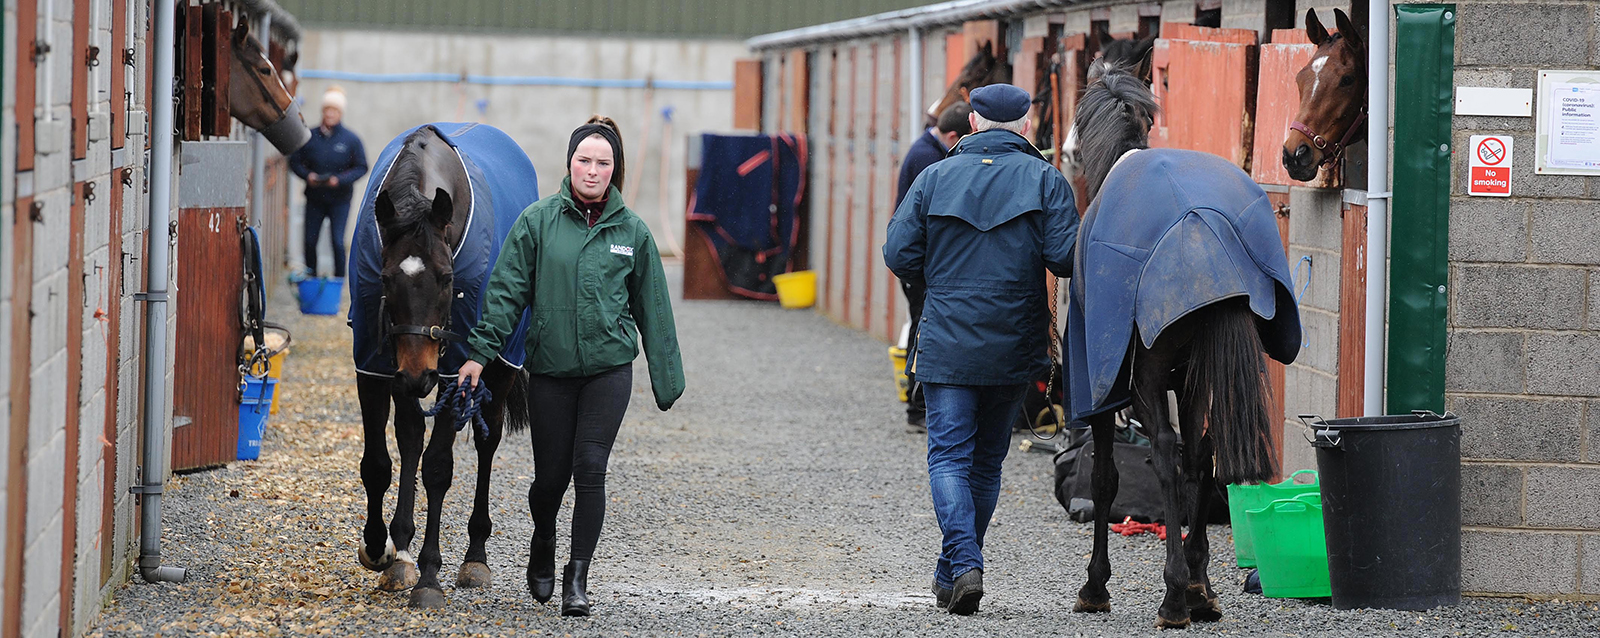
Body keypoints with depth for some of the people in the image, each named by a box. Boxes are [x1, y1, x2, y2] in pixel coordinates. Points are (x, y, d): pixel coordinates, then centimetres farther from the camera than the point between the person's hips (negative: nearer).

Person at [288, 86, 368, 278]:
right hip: (314, 198, 2)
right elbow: (295, 161, 9)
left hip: (340, 199, -2)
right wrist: (307, 175, -11)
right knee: (310, 241, 3)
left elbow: (361, 167, -1)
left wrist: (339, 180, -16)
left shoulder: (350, 139, -3)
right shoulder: (310, 137, 1)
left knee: (337, 242, -9)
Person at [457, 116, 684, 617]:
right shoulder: (538, 220, -1)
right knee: (551, 474, 5)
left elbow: (652, 307, 10)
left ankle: (577, 578, -4)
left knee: (590, 469, -10)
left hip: (609, 366, 0)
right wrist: (480, 351, -8)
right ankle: (542, 547, 36)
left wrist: (666, 378, 12)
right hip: (550, 366, 0)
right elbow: (506, 290, 0)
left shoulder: (631, 230, 4)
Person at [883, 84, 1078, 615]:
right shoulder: (1046, 180, -1)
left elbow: (899, 256, -1)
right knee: (987, 460, 14)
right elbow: (1065, 258, -10)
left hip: (947, 346, -1)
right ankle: (954, 572, 21)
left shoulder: (935, 178, 1)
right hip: (1014, 349, 1)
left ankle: (964, 563, -20)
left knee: (950, 456, -1)